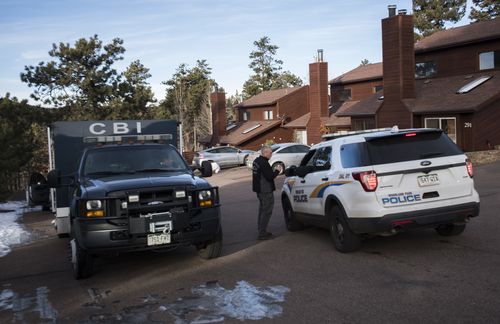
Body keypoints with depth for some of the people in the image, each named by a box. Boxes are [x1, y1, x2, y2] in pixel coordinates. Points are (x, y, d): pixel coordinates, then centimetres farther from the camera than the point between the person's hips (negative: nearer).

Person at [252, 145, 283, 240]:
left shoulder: (256, 161, 11)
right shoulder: (264, 163, -21)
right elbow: (270, 177, -24)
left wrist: (274, 171, 12)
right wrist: (277, 171, -8)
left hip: (259, 189, 10)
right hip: (266, 191, -10)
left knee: (262, 209, 20)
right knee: (267, 211, -4)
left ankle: (261, 230, 29)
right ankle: (262, 234, -2)